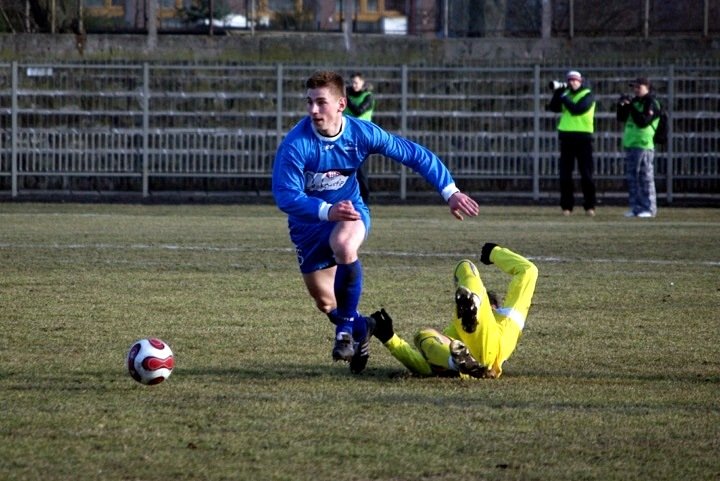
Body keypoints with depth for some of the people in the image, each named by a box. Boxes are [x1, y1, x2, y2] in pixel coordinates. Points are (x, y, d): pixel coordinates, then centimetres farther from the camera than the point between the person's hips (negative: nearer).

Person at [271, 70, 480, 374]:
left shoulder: (361, 133, -19)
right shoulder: (295, 145, -27)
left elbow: (414, 154, -8)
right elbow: (285, 195, -32)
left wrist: (450, 192, -12)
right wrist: (327, 211, -48)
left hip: (350, 211, -1)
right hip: (308, 223, 1)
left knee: (343, 245, -37)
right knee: (325, 303, 6)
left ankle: (346, 327, -18)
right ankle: (360, 327, 41)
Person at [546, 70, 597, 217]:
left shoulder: (587, 95, -4)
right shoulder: (566, 93, 14)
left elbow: (577, 109, -19)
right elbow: (553, 108, 4)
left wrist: (564, 97, -11)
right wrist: (557, 92, -5)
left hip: (583, 137, -5)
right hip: (566, 137, 5)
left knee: (586, 173, -2)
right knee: (565, 173, 3)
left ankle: (589, 206, 3)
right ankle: (566, 206, 7)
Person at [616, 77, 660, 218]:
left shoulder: (651, 103, -8)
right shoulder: (635, 101, 16)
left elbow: (643, 121, -20)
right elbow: (621, 118, 17)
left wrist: (631, 106, -22)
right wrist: (621, 105, 0)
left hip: (644, 145, -8)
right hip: (630, 145, 8)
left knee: (645, 178, -6)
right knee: (631, 177, 9)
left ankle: (649, 208, -3)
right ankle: (635, 207, 15)